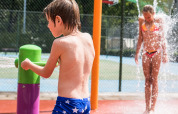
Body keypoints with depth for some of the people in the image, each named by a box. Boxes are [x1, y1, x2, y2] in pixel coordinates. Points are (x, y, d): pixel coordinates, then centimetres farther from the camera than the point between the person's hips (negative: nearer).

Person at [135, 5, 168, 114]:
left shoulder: (159, 20, -2)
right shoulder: (142, 20, 6)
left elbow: (162, 38, 0)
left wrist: (165, 54, -4)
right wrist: (137, 53, 12)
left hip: (156, 52, -3)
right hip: (146, 53, 3)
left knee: (154, 80, -4)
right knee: (147, 80, 4)